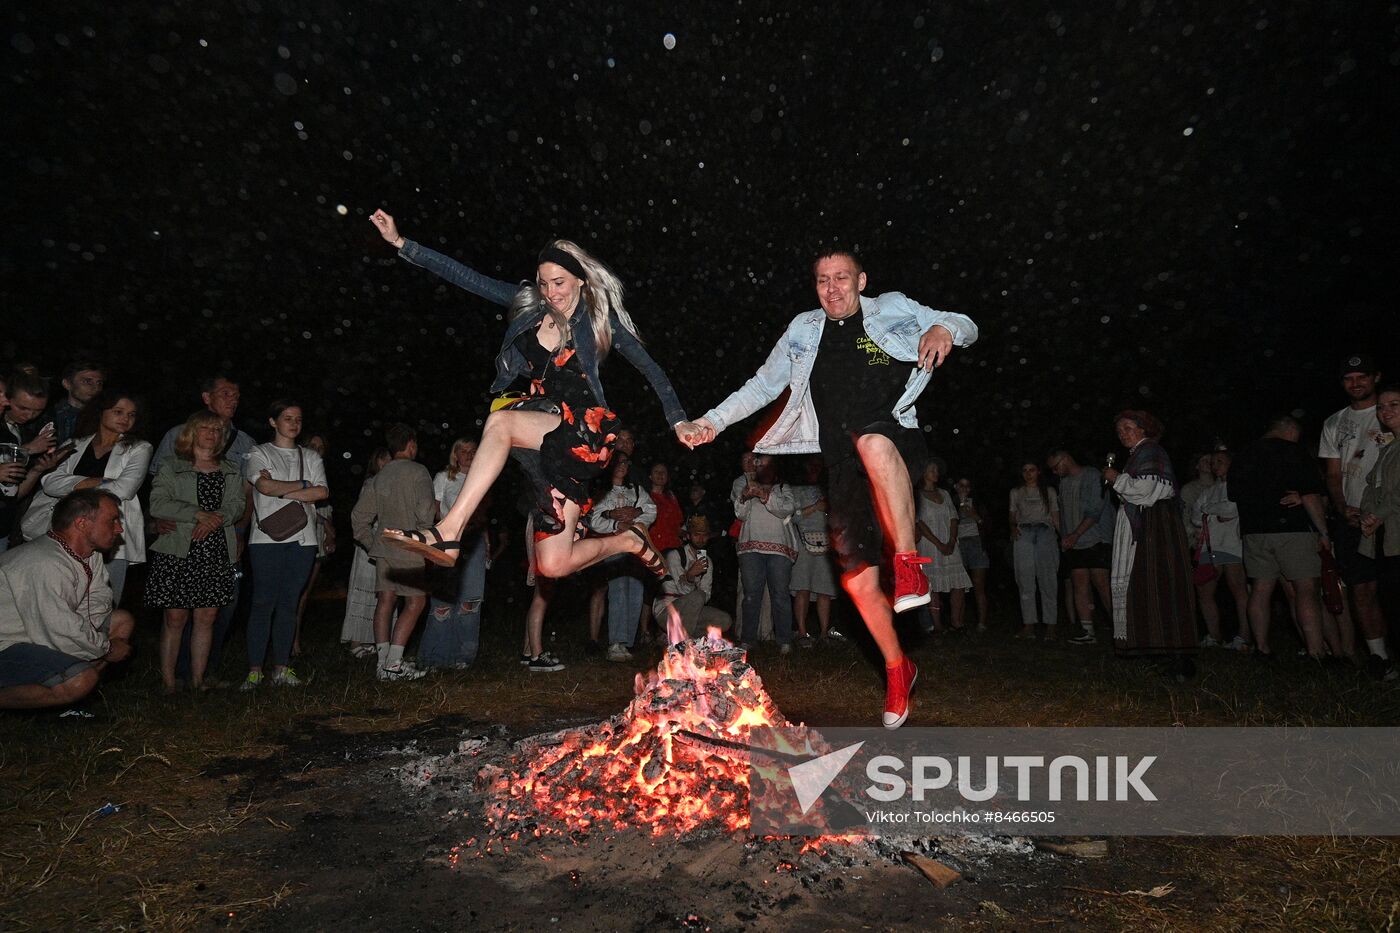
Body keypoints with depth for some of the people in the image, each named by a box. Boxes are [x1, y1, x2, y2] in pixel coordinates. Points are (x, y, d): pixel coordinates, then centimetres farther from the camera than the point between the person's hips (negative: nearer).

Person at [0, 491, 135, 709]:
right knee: (82, 680, -30)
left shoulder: (91, 554, 2)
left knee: (123, 620, 5)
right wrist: (106, 648, -14)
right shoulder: (47, 565, -28)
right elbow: (61, 632, -29)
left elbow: (98, 602, 4)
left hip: (39, 633, 10)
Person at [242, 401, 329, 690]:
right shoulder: (259, 454, 9)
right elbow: (265, 485, -11)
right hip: (267, 537, -3)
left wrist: (283, 492, -5)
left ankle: (281, 667, 9)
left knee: (289, 603, 5)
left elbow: (323, 492, 2)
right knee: (263, 602, -5)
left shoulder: (311, 457, 18)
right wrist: (303, 486, -1)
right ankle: (255, 670, 0)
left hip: (303, 537, 3)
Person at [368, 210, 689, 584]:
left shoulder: (601, 318, 3)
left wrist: (678, 421, -2)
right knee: (553, 564, -1)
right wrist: (401, 243, 7)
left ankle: (448, 532, -31)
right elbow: (467, 277, 9)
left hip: (584, 429, -5)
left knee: (500, 422, -32)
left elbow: (651, 369, 5)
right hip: (549, 441, 5)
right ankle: (630, 542, 23)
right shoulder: (529, 304, 11)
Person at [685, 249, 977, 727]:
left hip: (897, 446, -3)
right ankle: (898, 670, 25)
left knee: (871, 441, -42)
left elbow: (966, 326, 12)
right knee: (857, 579, 3)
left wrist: (943, 329, -13)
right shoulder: (804, 332, 17)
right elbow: (763, 385, 22)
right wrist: (712, 421, 12)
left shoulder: (892, 310, 10)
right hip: (845, 468, 4)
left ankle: (909, 565, -32)